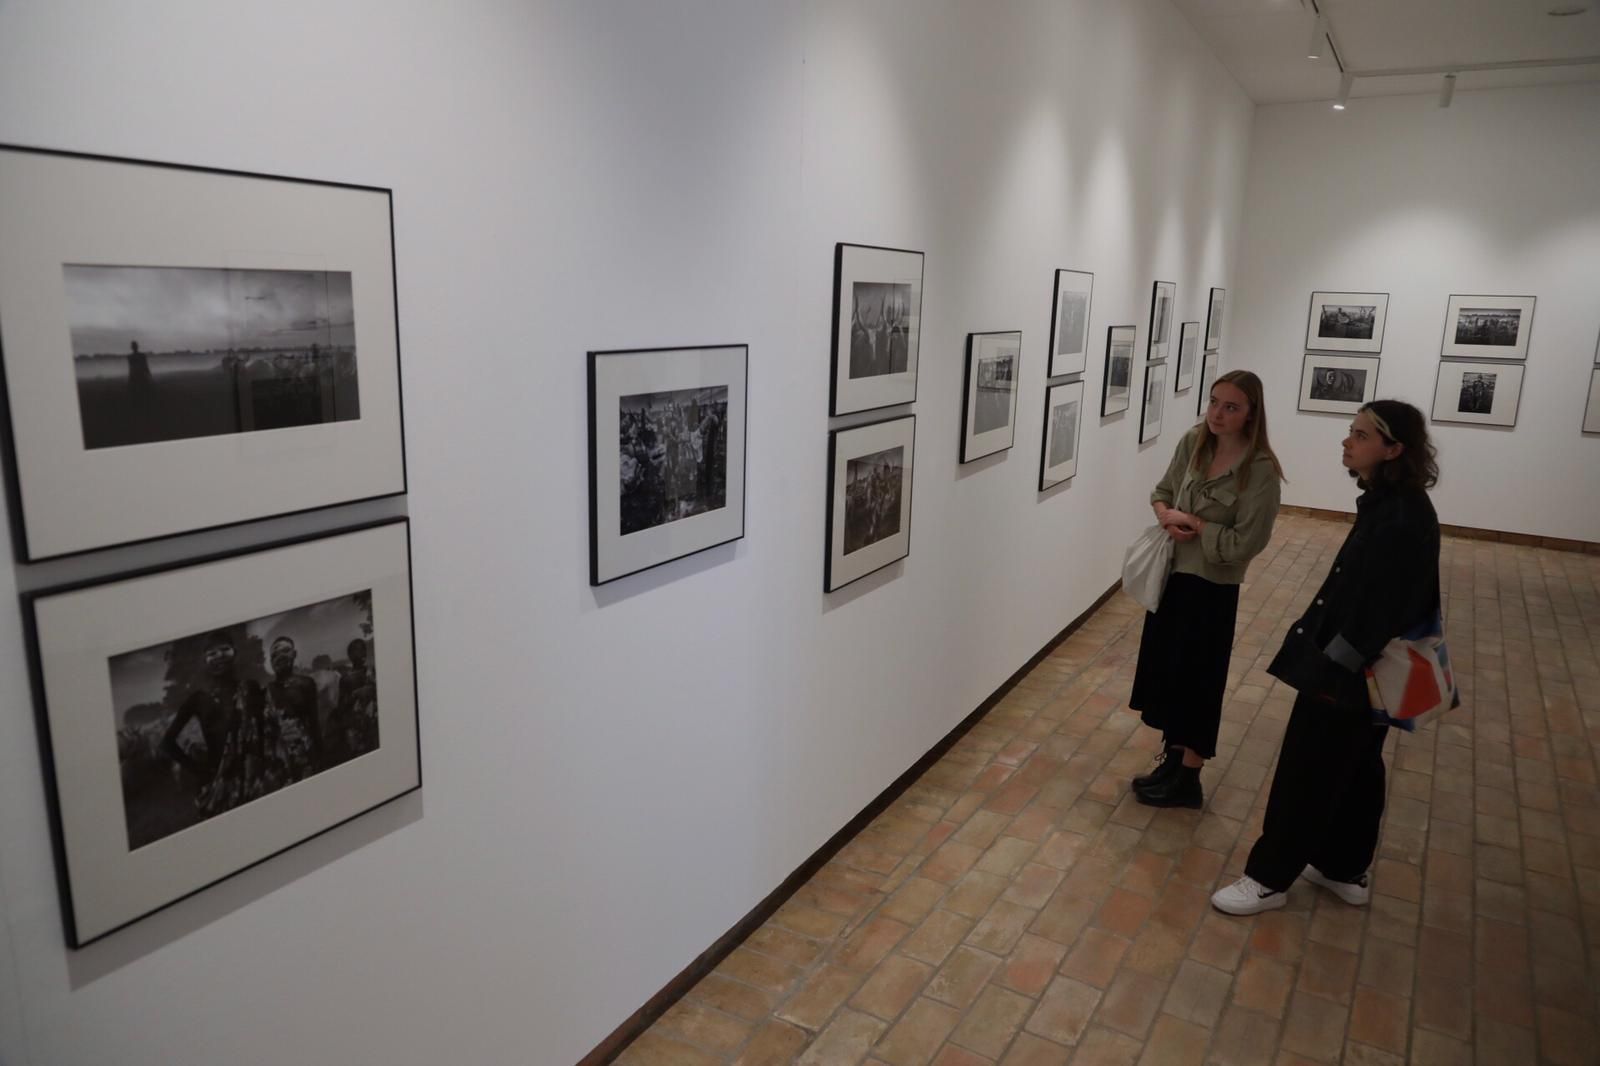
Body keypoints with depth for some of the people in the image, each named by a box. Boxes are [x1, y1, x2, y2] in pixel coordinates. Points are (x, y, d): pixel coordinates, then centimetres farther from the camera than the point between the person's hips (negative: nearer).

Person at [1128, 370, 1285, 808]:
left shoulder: (1260, 469, -20)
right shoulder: (1193, 442, -2)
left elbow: (1244, 543, -20)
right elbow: (1162, 490, 11)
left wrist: (1194, 524, -16)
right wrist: (1166, 515, -9)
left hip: (1212, 587, -6)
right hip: (1171, 574, 6)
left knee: (1197, 678, 5)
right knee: (1165, 668, 16)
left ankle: (1188, 778, 21)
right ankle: (1172, 757, 36)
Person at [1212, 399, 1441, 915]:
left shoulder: (1402, 521, -26)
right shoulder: (1389, 504, 5)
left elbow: (1379, 612, -26)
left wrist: (1333, 669, -19)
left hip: (1349, 674, -10)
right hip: (1357, 670, 10)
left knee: (1307, 772, 2)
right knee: (1355, 770, 21)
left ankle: (1269, 878, 17)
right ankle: (1344, 870, 37)